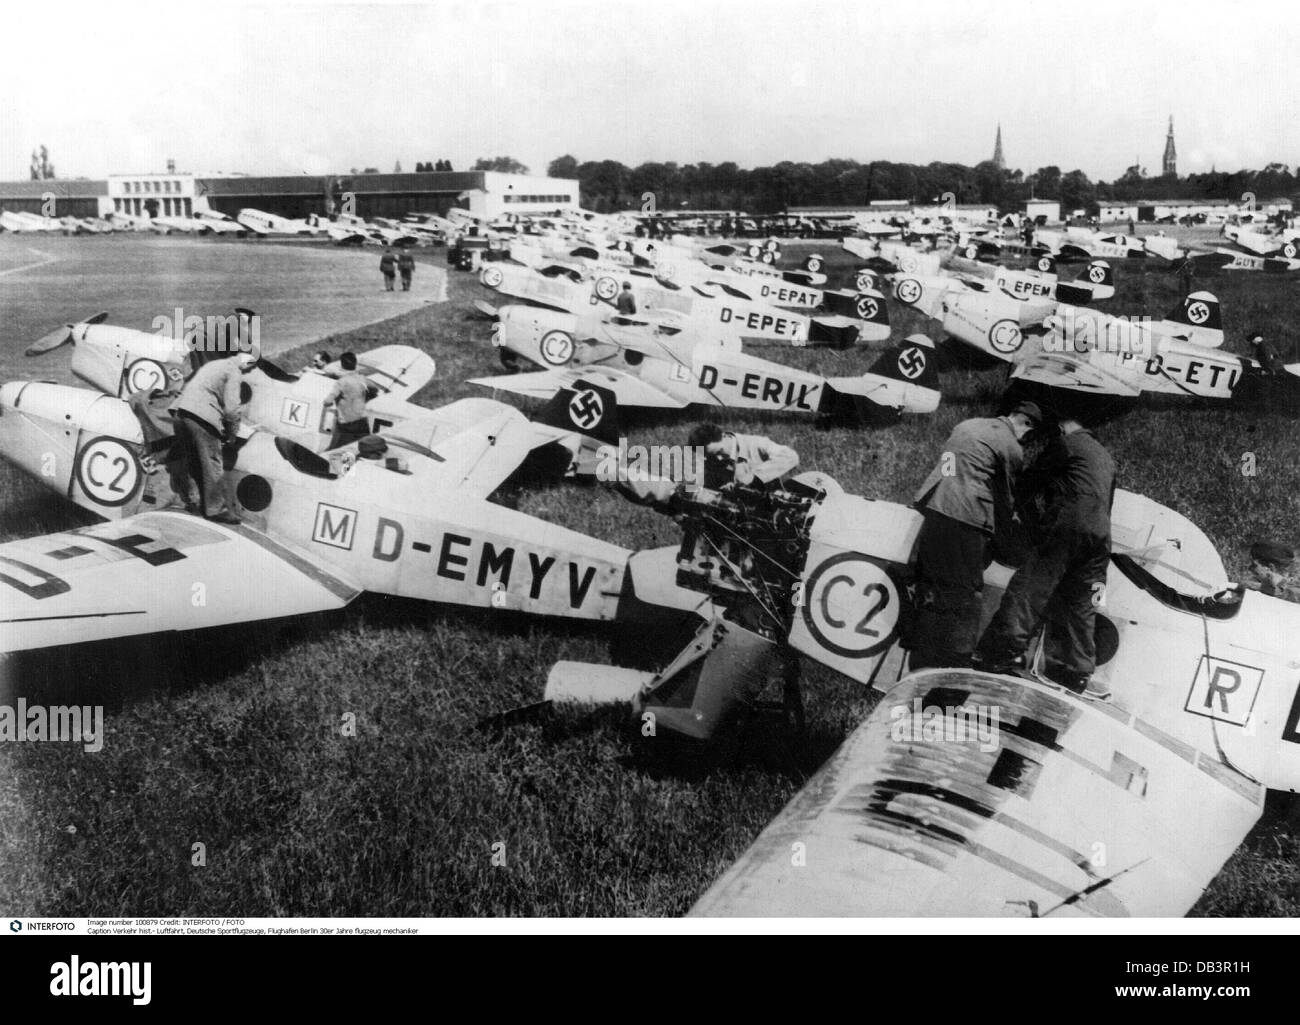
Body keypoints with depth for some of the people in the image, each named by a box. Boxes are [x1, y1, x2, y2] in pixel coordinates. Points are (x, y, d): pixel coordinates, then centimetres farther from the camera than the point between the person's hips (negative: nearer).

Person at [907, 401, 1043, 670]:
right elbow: (1005, 499, 2)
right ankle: (956, 664, 2)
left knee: (929, 585, 14)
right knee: (964, 591, 0)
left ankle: (921, 664, 20)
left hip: (934, 506, 8)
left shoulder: (968, 425, 18)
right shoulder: (1011, 449, -4)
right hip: (964, 518, -8)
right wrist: (1004, 535, 16)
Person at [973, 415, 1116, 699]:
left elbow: (1033, 479, 5)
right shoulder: (1106, 458, 30)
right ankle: (1076, 672, 11)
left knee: (1031, 589, -11)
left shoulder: (1066, 443, 7)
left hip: (1067, 526, -7)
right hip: (1101, 534, 7)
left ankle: (1004, 651, -19)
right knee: (1080, 605, 10)